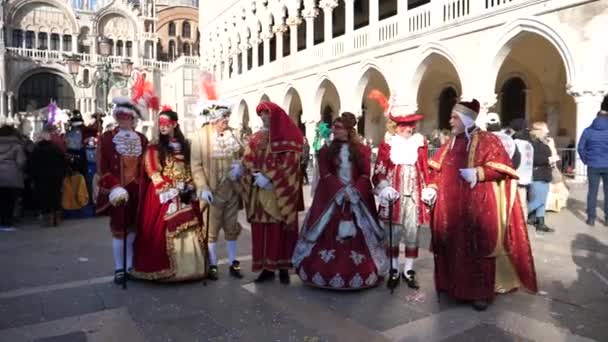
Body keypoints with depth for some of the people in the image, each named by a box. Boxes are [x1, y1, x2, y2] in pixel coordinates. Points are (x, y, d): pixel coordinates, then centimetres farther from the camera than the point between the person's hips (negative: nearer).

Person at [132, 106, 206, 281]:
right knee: (163, 232, -6)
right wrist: (171, 191, -14)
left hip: (185, 195, 4)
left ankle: (188, 266, 12)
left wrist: (189, 188, -2)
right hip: (163, 195, -4)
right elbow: (153, 173, -6)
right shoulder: (154, 148, 0)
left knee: (189, 231, 3)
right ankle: (163, 270, 2)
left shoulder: (184, 146, 13)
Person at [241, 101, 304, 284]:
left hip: (281, 192, -4)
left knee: (280, 229, 0)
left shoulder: (289, 139, -2)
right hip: (259, 192, 5)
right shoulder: (256, 138, 13)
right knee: (260, 230, 5)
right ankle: (267, 267, 15)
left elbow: (288, 164, -11)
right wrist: (257, 176, -12)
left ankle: (283, 267, 12)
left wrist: (268, 178, -17)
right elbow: (247, 161, 6)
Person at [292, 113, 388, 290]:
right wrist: (342, 189, -15)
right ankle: (327, 272, 7)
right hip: (331, 197, 0)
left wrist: (354, 190, -15)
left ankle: (360, 273, 11)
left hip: (358, 197, 0)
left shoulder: (362, 150, 5)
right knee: (329, 235, -2)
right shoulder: (326, 150, 4)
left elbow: (366, 174, 0)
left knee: (359, 235, 1)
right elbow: (325, 174, -4)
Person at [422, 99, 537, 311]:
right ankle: (455, 287, 24)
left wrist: (478, 173, -19)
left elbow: (502, 166, -9)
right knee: (453, 247, 10)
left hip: (478, 207, -5)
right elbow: (438, 170, 15)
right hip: (451, 208, 6)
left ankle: (481, 293, 13)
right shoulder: (450, 143, 14)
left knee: (477, 247, 0)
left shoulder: (487, 140, -4)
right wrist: (432, 188, -1)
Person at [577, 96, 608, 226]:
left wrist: (586, 160, 9)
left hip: (593, 166, 0)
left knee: (592, 192, 5)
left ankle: (591, 218, 6)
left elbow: (580, 148, -3)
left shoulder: (588, 131, -2)